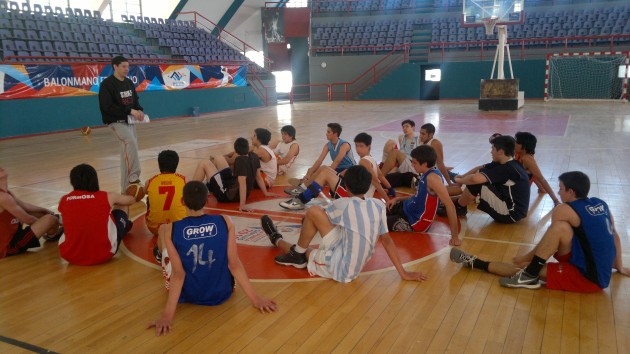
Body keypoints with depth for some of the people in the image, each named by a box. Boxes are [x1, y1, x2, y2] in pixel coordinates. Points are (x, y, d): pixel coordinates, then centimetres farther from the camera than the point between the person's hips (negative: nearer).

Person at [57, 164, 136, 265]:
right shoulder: (107, 197, -4)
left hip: (70, 256, 2)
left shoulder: (63, 201, 1)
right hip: (103, 255, -2)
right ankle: (124, 227, 49)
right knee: (121, 206, 19)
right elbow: (132, 200, 16)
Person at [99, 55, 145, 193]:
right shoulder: (107, 84, -12)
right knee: (131, 142, -31)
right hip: (116, 121, -7)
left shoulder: (129, 82, 10)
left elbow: (135, 100, 16)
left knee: (127, 152, 9)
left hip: (130, 121, 7)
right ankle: (133, 177, -26)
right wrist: (130, 111, -23)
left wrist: (139, 110, -6)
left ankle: (126, 187, 17)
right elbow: (108, 106, -20)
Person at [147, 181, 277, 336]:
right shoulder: (225, 222, -14)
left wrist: (167, 315, -18)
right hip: (222, 294, 1)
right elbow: (234, 264, -14)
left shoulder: (171, 229, -17)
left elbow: (178, 274, -20)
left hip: (188, 296, -1)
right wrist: (255, 299, -7)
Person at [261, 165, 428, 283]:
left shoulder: (345, 204, -14)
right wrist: (403, 273, 9)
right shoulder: (378, 205, -1)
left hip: (339, 268, -7)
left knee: (314, 211, -7)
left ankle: (291, 249, 15)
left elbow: (315, 214, 5)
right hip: (351, 270, 7)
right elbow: (387, 239, 2)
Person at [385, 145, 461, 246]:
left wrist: (455, 236, -32)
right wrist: (398, 199, 7)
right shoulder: (427, 173, -1)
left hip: (416, 222, -9)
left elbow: (450, 205, -33)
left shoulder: (432, 177, -30)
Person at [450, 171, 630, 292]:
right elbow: (614, 235, 19)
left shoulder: (564, 210, -12)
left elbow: (551, 238, -6)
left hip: (588, 277, -9)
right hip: (601, 274, 9)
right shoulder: (601, 204, 10)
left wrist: (526, 257, 7)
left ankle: (530, 275, -13)